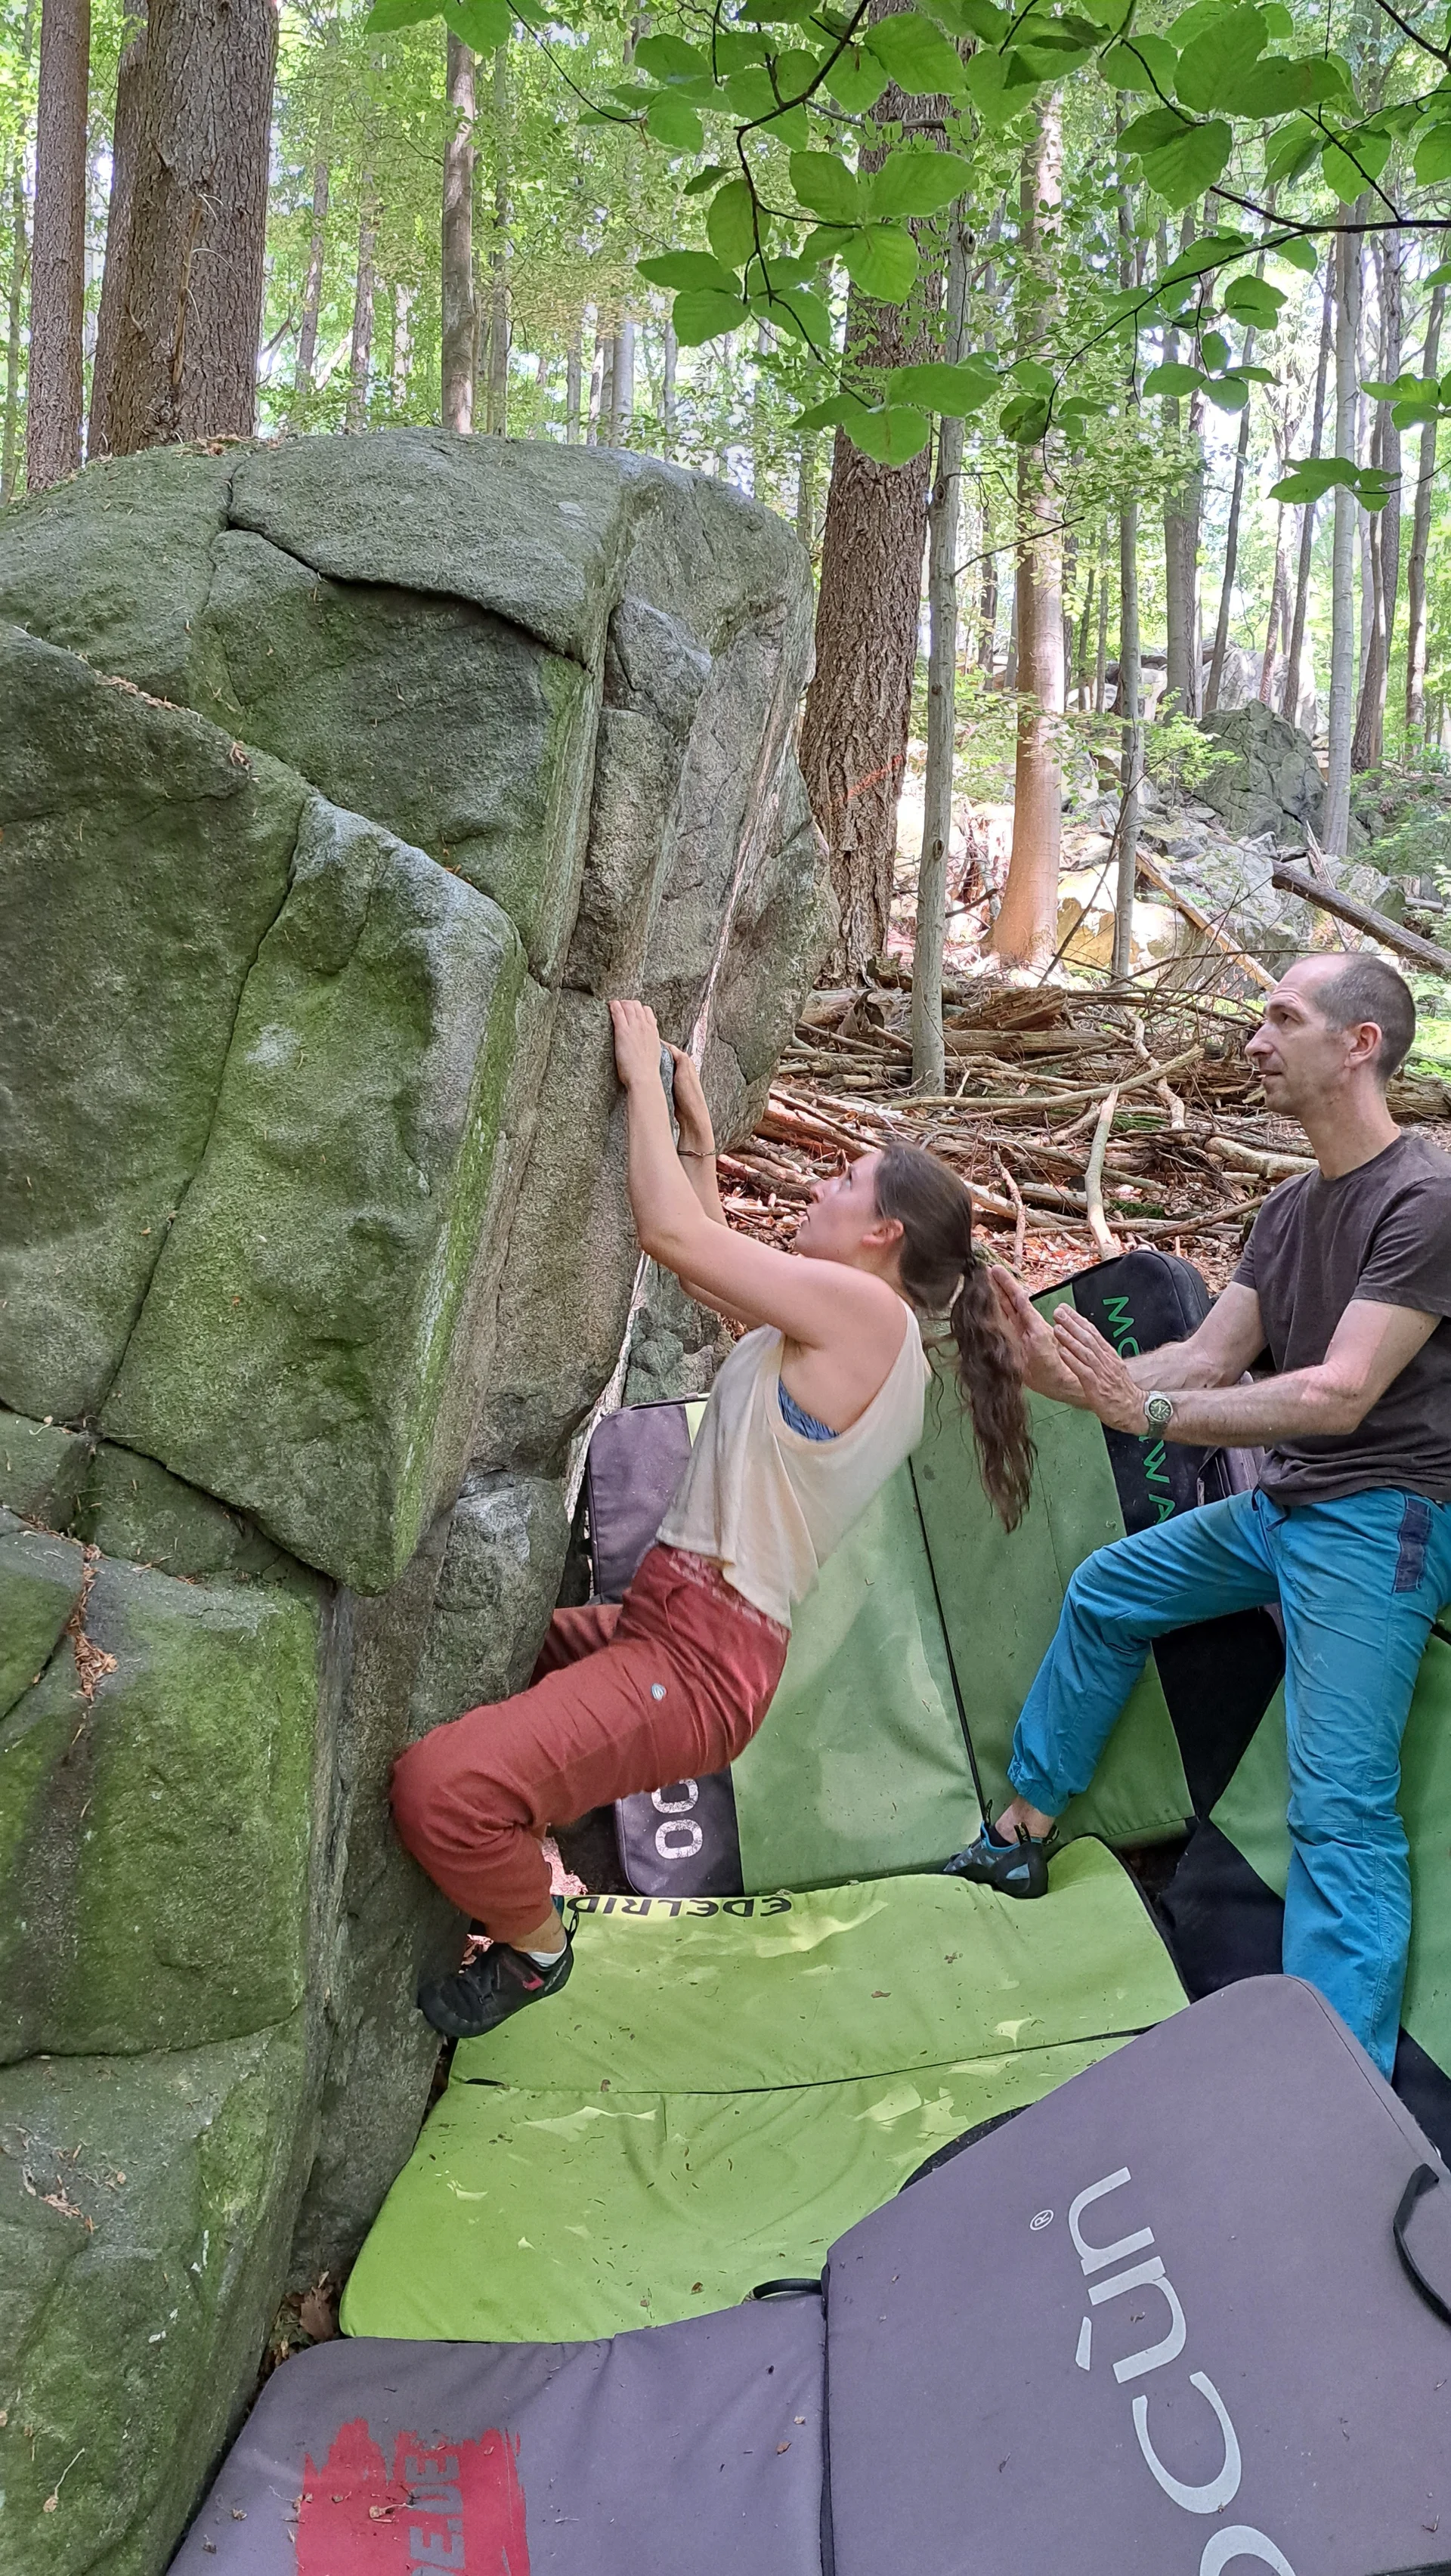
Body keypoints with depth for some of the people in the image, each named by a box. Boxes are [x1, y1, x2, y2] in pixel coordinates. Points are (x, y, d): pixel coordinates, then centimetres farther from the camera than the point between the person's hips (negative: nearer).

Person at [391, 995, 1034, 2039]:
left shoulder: (864, 1310, -12)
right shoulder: (844, 1335, 17)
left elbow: (671, 1232, -16)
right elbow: (710, 1262, 28)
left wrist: (643, 1075, -5)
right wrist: (697, 1130, 24)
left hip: (698, 1663, -11)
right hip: (659, 1624, 11)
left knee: (443, 1786, -27)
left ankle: (533, 1949, 2)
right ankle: (503, 1878, 29)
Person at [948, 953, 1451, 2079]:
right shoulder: (1292, 1207, 9)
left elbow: (1338, 1397, -26)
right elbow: (1208, 1358, 6)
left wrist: (1144, 1408, -30)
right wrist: (1072, 1375, -9)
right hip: (1282, 1503, 10)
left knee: (1339, 1805, -18)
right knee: (1104, 1595, 20)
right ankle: (1022, 1835, 33)